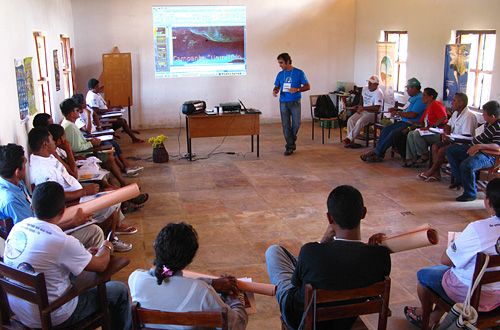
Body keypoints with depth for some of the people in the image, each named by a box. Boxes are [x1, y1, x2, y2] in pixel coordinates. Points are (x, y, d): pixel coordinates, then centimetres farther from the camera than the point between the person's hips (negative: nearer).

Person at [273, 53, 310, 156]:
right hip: (283, 103, 3)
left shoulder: (299, 73, -3)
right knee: (286, 125, 0)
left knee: (296, 124, 2)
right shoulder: (280, 74, 8)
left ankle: (292, 140, 29)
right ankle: (289, 146, 8)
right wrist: (275, 91, -11)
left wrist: (297, 89, -20)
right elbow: (277, 87, 13)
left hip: (295, 103, -2)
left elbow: (307, 86, -3)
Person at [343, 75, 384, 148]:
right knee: (350, 120, -18)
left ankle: (349, 139, -25)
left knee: (360, 122, -33)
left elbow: (376, 108, -25)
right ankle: (350, 141, -21)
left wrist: (363, 108, -25)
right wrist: (360, 106, 15)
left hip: (373, 113, -7)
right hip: (363, 111, 7)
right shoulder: (365, 88, 7)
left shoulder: (378, 93, -16)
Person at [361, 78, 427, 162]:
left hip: (411, 124, -10)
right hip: (404, 122, 10)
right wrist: (397, 109, 9)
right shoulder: (412, 97, 20)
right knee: (386, 129, -7)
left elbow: (413, 114, -22)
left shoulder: (420, 99, -13)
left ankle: (376, 152, -19)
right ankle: (379, 154, -13)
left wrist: (398, 113, -13)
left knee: (393, 133, -26)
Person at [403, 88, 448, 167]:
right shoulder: (427, 108, 21)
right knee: (411, 134, -1)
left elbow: (444, 118, -22)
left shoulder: (436, 104, -8)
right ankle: (410, 159, -6)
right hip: (430, 132, 10)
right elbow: (421, 123, 21)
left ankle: (424, 156, -9)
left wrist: (430, 127, -22)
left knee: (417, 133, -26)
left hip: (439, 133, -10)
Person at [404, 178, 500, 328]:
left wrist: (454, 244, 1)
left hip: (470, 295, -6)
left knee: (423, 274, 21)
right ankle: (433, 319, 36)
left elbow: (446, 260, -19)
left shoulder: (478, 229, -30)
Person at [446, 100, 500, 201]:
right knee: (451, 150, 13)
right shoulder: (488, 123, 7)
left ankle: (470, 194, -15)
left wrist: (479, 146, -41)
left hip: (488, 156, -11)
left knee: (466, 165, -36)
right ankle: (459, 179, 18)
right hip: (475, 148, 11)